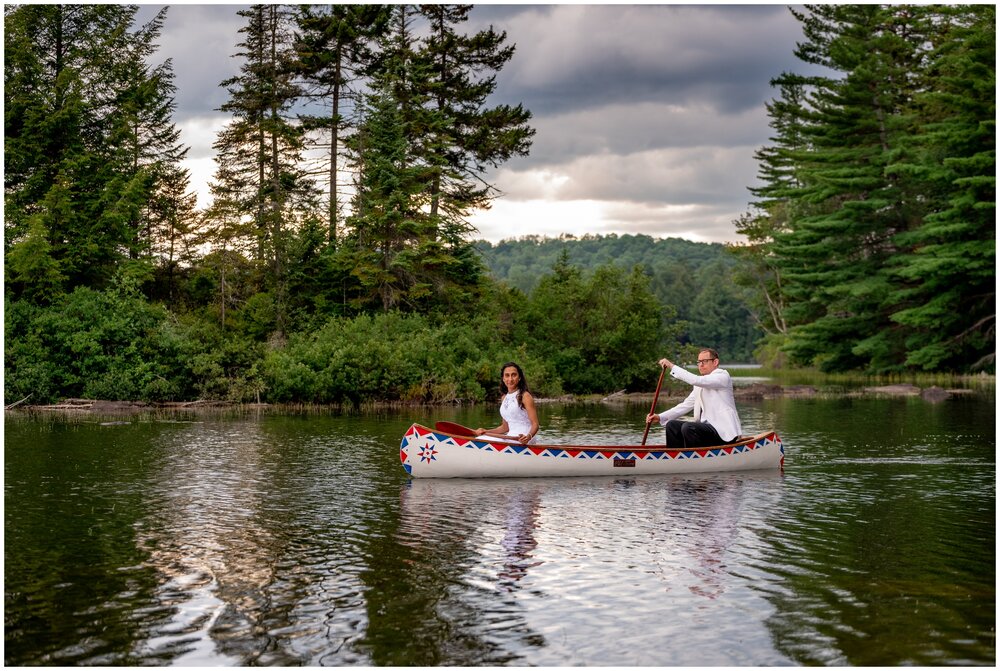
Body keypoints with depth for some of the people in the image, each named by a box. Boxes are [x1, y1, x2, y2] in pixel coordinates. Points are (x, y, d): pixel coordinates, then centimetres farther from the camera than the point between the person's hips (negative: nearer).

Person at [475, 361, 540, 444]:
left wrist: (529, 436, -31)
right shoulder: (504, 398, 16)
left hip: (522, 441, -7)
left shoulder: (525, 396, -6)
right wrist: (486, 431, 7)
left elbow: (535, 424, -11)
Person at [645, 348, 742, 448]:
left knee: (688, 428, -28)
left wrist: (672, 366, -20)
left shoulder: (723, 376, -6)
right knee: (672, 425, -2)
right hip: (707, 427, 9)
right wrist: (660, 417, 2)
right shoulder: (700, 384, 20)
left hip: (724, 433, -9)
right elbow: (686, 405, 14)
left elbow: (695, 380, -22)